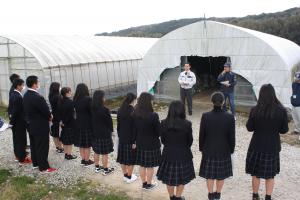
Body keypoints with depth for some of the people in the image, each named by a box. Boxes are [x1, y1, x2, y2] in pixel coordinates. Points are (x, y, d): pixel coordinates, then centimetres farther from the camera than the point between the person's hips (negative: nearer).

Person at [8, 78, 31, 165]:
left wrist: (12, 120, 14)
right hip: (19, 122, -9)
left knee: (16, 138, 21)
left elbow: (11, 108, 11)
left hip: (15, 121, 9)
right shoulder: (18, 97, -25)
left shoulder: (12, 94, 5)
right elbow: (16, 111, -25)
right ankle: (22, 159, 11)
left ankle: (18, 154, 36)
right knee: (21, 139, 1)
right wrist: (12, 121, -13)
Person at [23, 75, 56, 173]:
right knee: (42, 147, 2)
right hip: (40, 126, -9)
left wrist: (47, 115, 5)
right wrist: (50, 117, 0)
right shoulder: (37, 97, -28)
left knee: (34, 145, 20)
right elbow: (46, 111, -24)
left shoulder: (26, 95, 2)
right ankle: (44, 167, 12)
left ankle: (35, 163, 34)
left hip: (31, 125, 9)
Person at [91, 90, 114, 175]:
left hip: (95, 133, 7)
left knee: (96, 151, 18)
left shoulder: (92, 109, -1)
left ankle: (97, 167, 31)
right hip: (105, 134, -7)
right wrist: (111, 130, 4)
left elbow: (92, 120, 5)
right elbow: (109, 121, -12)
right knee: (105, 153, 4)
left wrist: (95, 129, 14)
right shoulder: (104, 110, -21)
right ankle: (105, 170, 14)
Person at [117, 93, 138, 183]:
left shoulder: (120, 111, 1)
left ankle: (125, 175, 29)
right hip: (130, 139, -6)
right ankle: (129, 177, 18)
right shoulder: (133, 112, -18)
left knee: (123, 157, 15)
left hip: (121, 138, 6)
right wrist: (134, 141, -13)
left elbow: (118, 125, 8)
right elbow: (134, 127, -18)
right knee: (131, 158, 7)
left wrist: (119, 135, 17)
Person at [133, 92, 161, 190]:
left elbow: (134, 129, 1)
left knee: (142, 165, 18)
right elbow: (158, 131, -14)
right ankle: (149, 184, 27)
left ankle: (144, 183, 32)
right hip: (152, 144, -5)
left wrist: (134, 141, 12)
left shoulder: (135, 114, -7)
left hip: (140, 143, 5)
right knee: (150, 166, 12)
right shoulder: (153, 115, -22)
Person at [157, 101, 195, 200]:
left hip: (168, 154, 2)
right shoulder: (187, 124, -17)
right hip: (183, 155, -1)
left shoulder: (163, 123, -13)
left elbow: (163, 140, -3)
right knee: (181, 178, 18)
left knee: (169, 177, 18)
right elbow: (190, 141, -5)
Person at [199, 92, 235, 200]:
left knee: (209, 175, 15)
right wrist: (231, 150, 8)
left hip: (209, 151, 0)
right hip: (224, 151, 1)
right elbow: (232, 137, -7)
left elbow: (201, 135, -7)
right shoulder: (230, 117, -15)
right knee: (221, 175, 18)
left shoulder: (205, 116, -15)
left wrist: (201, 148, 8)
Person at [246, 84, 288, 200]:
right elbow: (284, 130, -4)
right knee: (270, 175, 18)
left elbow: (249, 128, -6)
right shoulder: (281, 110, -12)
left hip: (257, 146, 0)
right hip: (273, 147, 1)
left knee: (256, 174, 16)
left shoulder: (255, 110, -15)